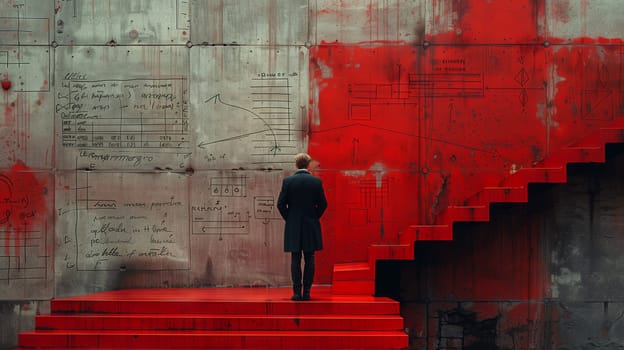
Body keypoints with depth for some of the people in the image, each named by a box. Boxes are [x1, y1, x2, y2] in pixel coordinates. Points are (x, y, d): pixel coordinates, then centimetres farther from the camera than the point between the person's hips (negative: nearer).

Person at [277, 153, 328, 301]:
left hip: (293, 227, 0)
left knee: (295, 260, 2)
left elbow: (281, 204, -4)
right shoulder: (317, 181, -2)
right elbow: (323, 204, 0)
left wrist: (288, 218, 10)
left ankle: (297, 292, -1)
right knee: (309, 260, 4)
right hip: (311, 226, 0)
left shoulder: (288, 181, -4)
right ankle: (306, 292, 2)